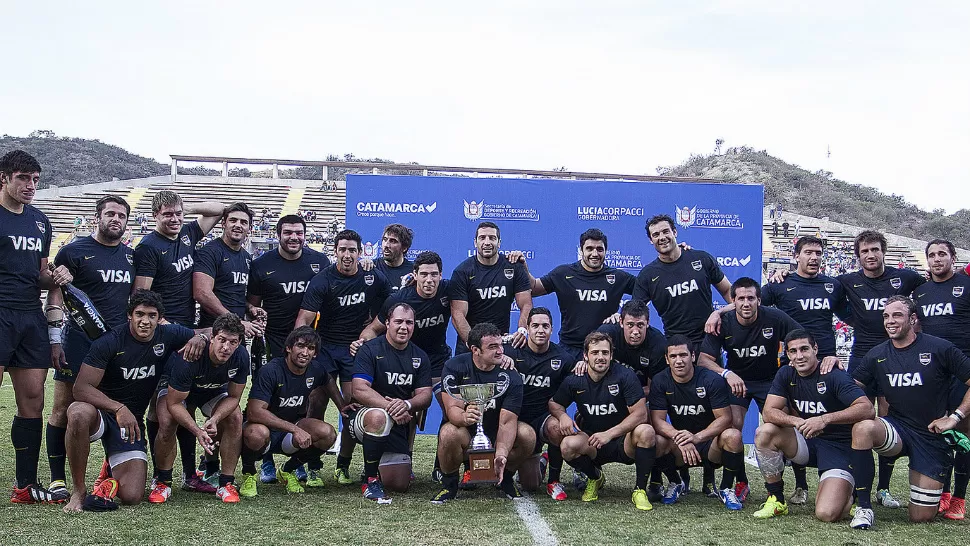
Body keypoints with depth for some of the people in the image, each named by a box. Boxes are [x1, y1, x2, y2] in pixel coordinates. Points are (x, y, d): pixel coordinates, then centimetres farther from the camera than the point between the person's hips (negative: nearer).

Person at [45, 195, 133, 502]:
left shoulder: (131, 256, 15)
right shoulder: (74, 252, 0)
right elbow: (55, 298, -1)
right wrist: (55, 340, -8)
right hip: (79, 339, -4)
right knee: (64, 408, -3)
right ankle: (57, 479, 4)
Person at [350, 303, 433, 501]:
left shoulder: (420, 357, 6)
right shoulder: (370, 350, -10)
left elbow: (425, 396, -2)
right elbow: (360, 390, -21)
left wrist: (406, 404, -25)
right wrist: (389, 406, -35)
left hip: (398, 425, 5)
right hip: (363, 416, -5)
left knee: (400, 485, 0)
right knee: (378, 417, -42)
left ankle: (373, 466, 37)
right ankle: (371, 480, -26)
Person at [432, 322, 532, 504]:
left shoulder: (510, 376, -14)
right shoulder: (455, 367, -15)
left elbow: (507, 422, -21)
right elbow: (452, 408, -23)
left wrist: (501, 454, -39)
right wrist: (464, 417, -49)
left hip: (495, 435, 2)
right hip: (465, 432, -2)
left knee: (527, 434, -26)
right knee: (449, 433, -36)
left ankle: (506, 477, 4)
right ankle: (449, 483, -6)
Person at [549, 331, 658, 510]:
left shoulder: (624, 376, -11)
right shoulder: (575, 381, -2)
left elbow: (640, 414, -17)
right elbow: (554, 403, 13)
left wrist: (609, 434, -26)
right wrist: (562, 415, -13)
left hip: (623, 442, -2)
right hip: (591, 445, 2)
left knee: (646, 431, -34)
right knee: (568, 445, -31)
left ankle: (640, 490, -12)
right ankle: (595, 477, 5)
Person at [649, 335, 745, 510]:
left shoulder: (713, 380, -12)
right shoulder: (660, 382, -5)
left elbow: (724, 418, -16)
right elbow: (657, 420, -12)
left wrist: (697, 437, -33)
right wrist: (681, 439, -31)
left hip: (710, 441, -1)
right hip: (679, 447, 2)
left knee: (733, 435, -33)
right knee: (655, 442, -30)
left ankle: (726, 489, -7)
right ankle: (676, 484, 3)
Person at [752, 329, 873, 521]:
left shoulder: (834, 376, -16)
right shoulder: (786, 375, 1)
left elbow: (868, 409, -28)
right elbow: (769, 412, -9)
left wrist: (825, 419, -37)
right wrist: (797, 421, -28)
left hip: (840, 447, -5)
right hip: (806, 442, 5)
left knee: (826, 514, -24)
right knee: (764, 433, -22)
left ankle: (849, 497, 15)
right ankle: (776, 499, -5)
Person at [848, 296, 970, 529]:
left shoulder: (939, 349, -8)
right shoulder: (877, 355, 2)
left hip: (932, 438, -2)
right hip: (897, 428, 2)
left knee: (921, 517, -1)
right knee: (862, 428, -35)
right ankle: (864, 508, -25)